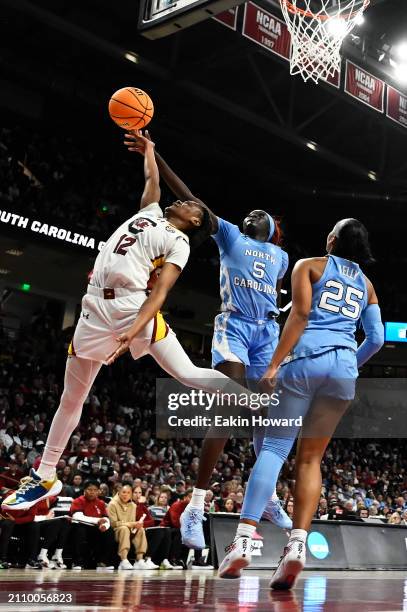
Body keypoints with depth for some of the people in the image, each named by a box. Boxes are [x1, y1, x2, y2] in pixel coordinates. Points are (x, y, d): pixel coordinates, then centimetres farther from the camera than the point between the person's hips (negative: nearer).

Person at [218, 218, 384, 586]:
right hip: (344, 366, 4)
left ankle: (244, 539, -16)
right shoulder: (366, 284, 22)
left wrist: (274, 364, -10)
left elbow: (301, 313, -5)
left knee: (274, 447, -4)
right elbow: (376, 338, 14)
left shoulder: (309, 265, 10)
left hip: (306, 359, -3)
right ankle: (297, 544, -7)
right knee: (311, 458, 7)